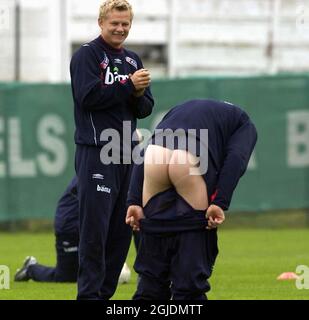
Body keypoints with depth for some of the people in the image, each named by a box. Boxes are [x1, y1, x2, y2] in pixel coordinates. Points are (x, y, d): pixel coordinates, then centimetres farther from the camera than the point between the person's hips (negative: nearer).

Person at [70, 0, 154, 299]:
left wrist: (139, 95, -7)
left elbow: (145, 109, 14)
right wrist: (128, 86, -15)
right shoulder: (86, 55, -2)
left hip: (126, 152, 7)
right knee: (95, 226, -10)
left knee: (121, 229, 7)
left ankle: (106, 291, 13)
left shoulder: (133, 60, 18)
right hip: (96, 152, -7)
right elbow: (88, 96, -16)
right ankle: (89, 292, -8)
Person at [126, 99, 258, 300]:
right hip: (191, 162, -4)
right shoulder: (245, 125, 27)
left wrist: (134, 201, 15)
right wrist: (221, 203, -4)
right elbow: (235, 160, 4)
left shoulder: (180, 110, 39)